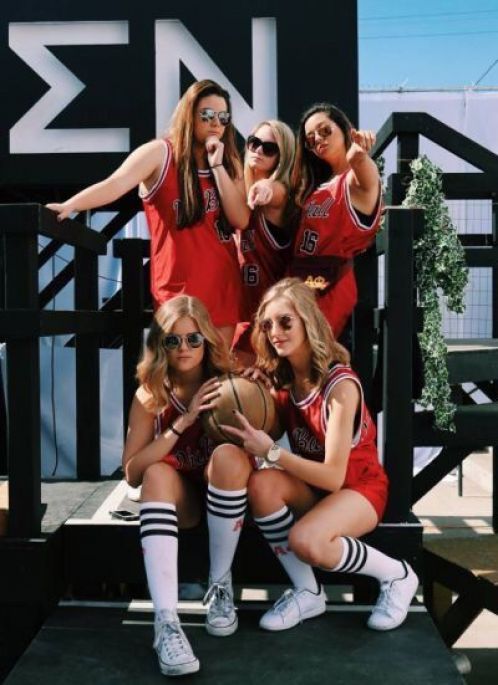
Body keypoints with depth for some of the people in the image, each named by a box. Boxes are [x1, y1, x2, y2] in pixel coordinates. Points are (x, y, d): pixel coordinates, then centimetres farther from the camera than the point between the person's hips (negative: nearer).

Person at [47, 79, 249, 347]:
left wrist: (217, 166, -9)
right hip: (179, 285, -5)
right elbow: (114, 185, -19)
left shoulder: (228, 161, 9)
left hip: (223, 282, 5)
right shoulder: (160, 153, -5)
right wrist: (69, 206, -35)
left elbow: (241, 220, -3)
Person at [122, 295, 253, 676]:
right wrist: (183, 423, -26)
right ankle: (166, 622, -41)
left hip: (227, 496, 0)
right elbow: (132, 472, -16)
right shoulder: (150, 395, -8)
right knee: (158, 472, -32)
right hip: (178, 497, 1)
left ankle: (221, 585, -16)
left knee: (228, 455, -32)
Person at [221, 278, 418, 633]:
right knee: (261, 484, -26)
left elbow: (333, 476, -26)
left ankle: (397, 575, -5)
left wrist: (271, 452, -34)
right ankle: (308, 592, -9)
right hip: (309, 484, 6)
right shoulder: (281, 377, -4)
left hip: (358, 485, -6)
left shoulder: (340, 384, -24)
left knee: (305, 541, -33)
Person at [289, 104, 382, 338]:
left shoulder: (358, 177, -2)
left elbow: (359, 161, -25)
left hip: (330, 286, -8)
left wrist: (358, 153, -41)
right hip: (297, 281, 8)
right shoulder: (314, 185, 20)